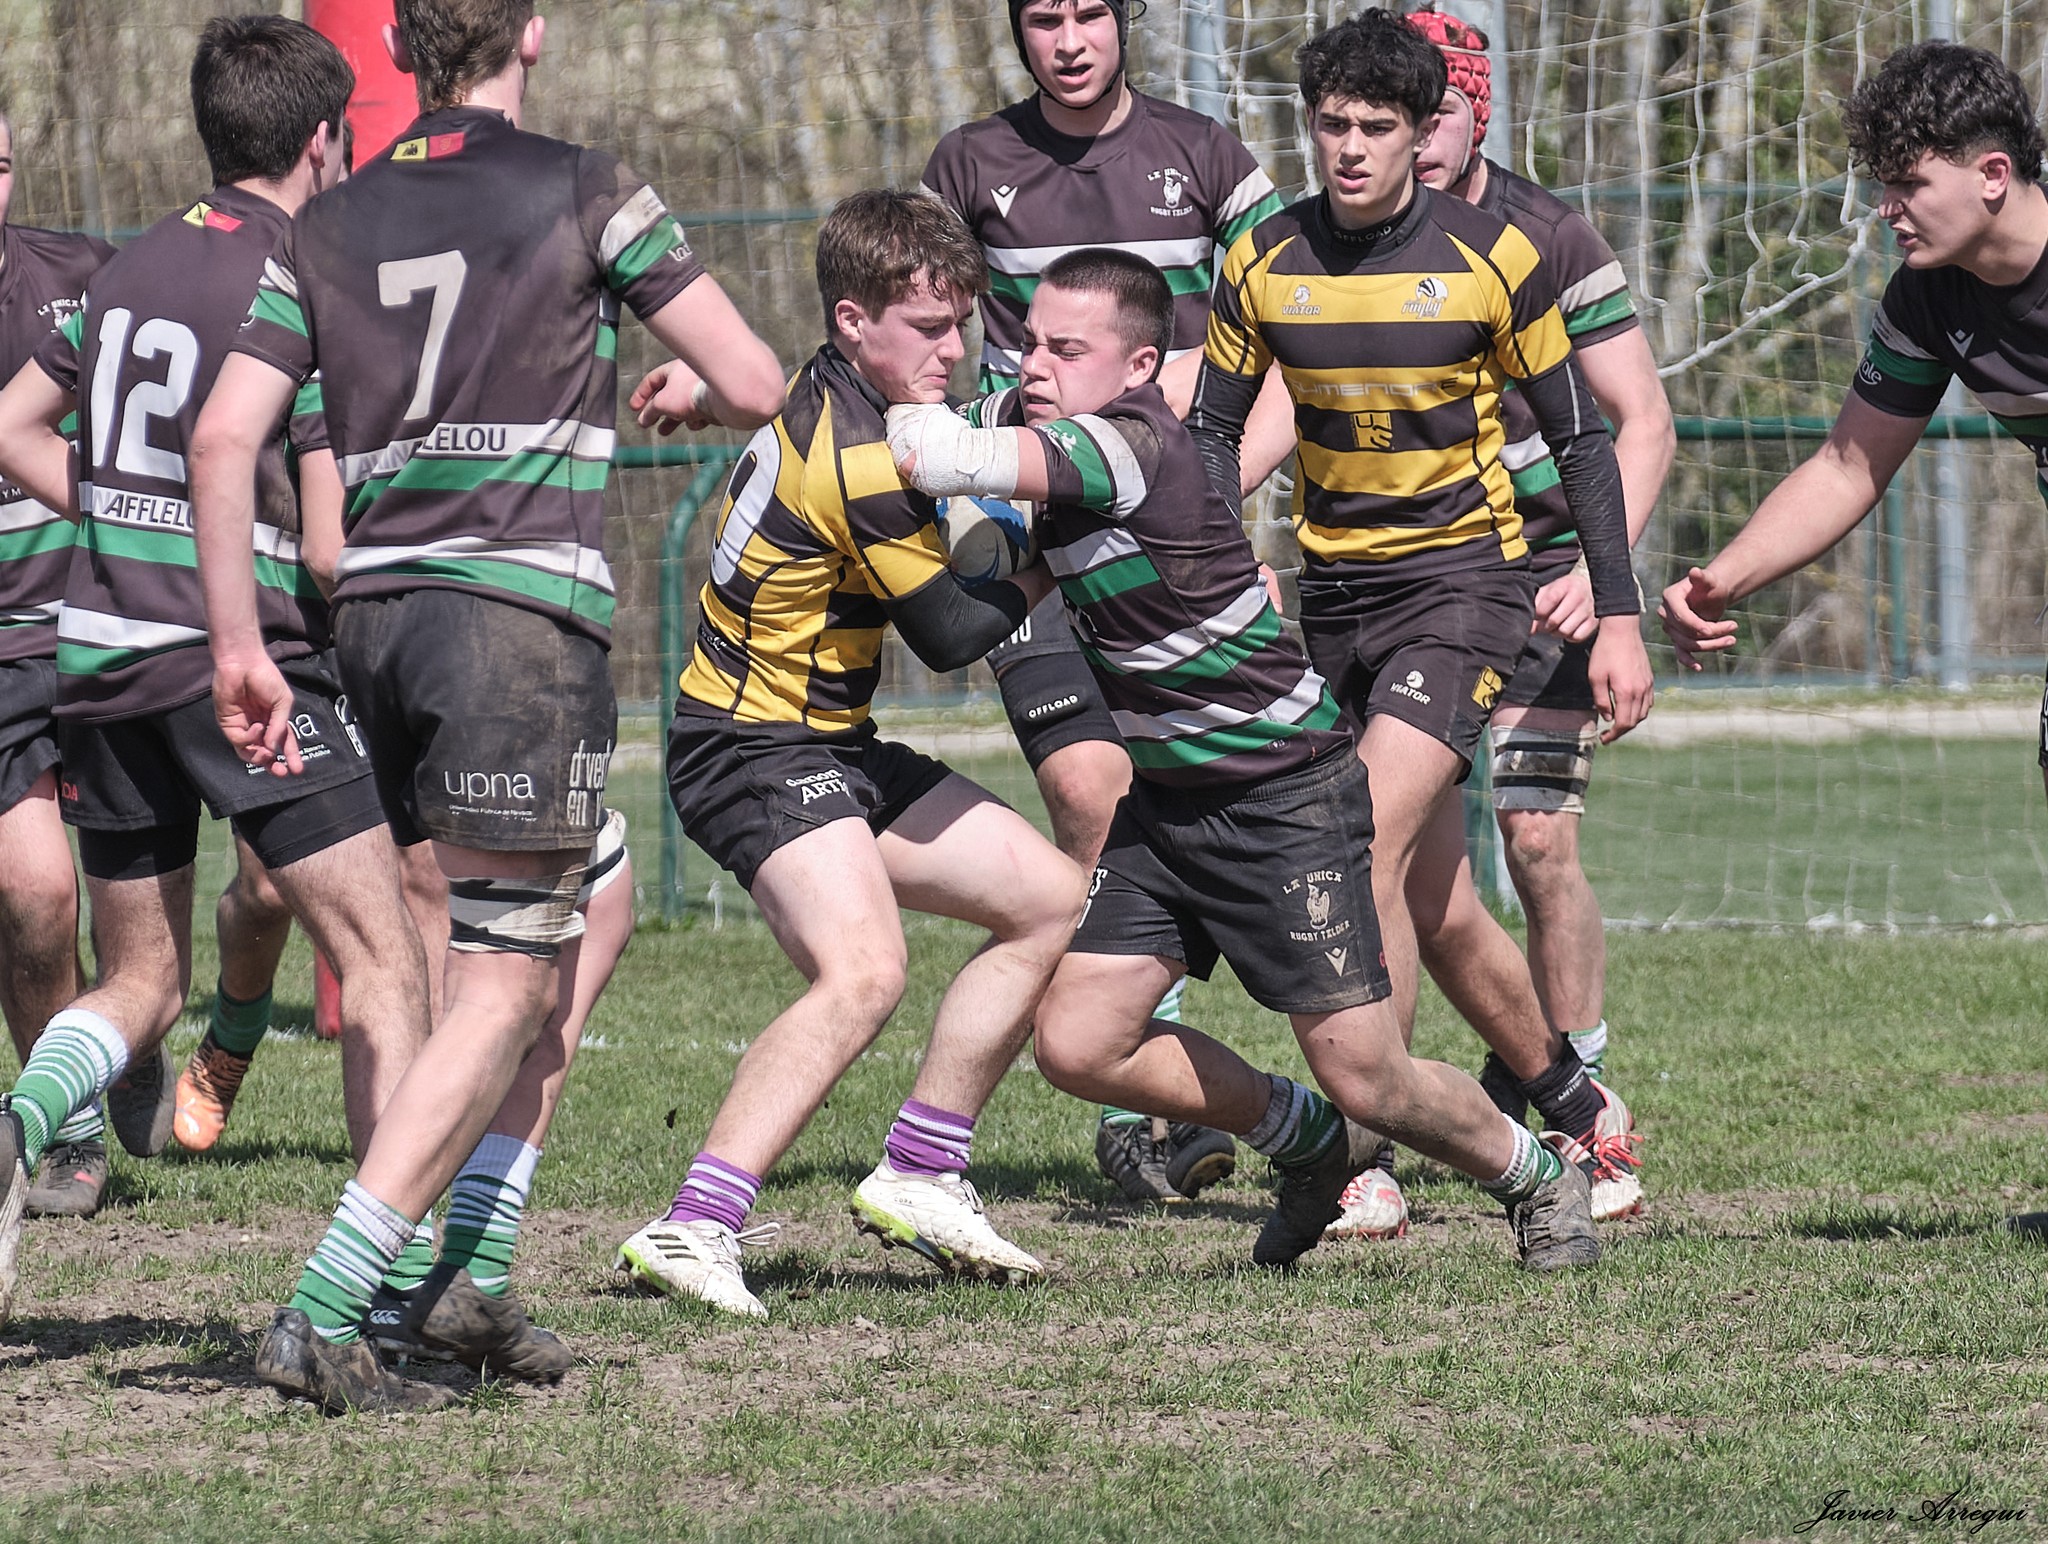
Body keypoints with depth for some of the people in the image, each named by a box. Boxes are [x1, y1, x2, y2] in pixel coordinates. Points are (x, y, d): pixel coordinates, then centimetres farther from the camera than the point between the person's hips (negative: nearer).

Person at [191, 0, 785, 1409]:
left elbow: (225, 435, 4)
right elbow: (755, 388, 1)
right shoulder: (583, 194, -1)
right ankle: (322, 1316, -16)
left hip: (376, 608, 6)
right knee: (502, 996, -5)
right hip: (522, 610, -6)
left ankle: (467, 1269, 13)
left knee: (562, 938, 23)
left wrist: (239, 644, 8)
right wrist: (688, 392, 24)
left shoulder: (328, 226, 12)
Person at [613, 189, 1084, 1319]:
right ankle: (693, 1228, -35)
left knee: (1051, 900, 11)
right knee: (862, 971, -32)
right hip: (757, 749, -11)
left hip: (829, 747, 11)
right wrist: (1046, 573, 2)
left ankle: (917, 1178, 14)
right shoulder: (863, 461, -23)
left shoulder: (829, 397, 7)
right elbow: (951, 634, -13)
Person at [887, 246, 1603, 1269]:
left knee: (1363, 1077, -5)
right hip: (1159, 797, 8)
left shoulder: (1132, 443, -26)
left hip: (1285, 793, -8)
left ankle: (1532, 1178, 25)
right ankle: (1303, 1141, 21)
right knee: (1077, 1045, -3)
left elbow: (943, 458, -37)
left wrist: (902, 417, -17)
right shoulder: (1035, 419, 1)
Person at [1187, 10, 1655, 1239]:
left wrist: (1619, 616, -4)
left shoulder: (1493, 257, -9)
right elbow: (1215, 427, 10)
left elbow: (1581, 435, -1)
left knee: (1368, 847, -22)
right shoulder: (1264, 263, -1)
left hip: (1463, 578, -4)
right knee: (1429, 904, 8)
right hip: (1333, 588, 4)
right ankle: (1574, 1107, 27)